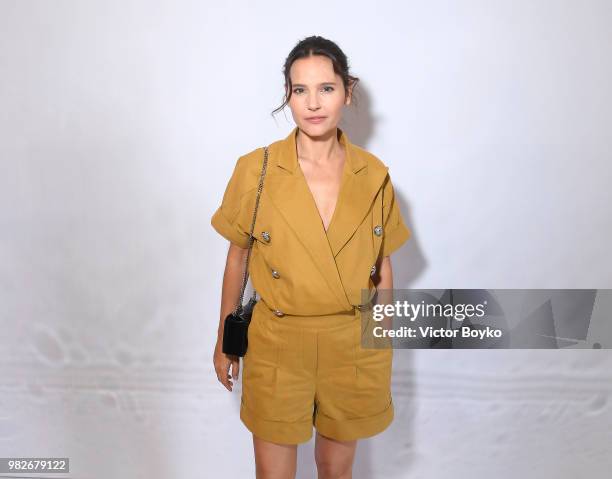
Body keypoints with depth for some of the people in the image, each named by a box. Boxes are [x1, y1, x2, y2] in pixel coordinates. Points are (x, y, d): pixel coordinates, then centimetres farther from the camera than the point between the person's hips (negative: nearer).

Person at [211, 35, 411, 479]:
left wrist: (382, 349, 7)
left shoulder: (374, 175, -5)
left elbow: (383, 265, 4)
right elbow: (237, 258, 0)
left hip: (355, 347, 2)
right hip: (276, 347, -1)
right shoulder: (255, 169, -10)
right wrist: (224, 341, 6)